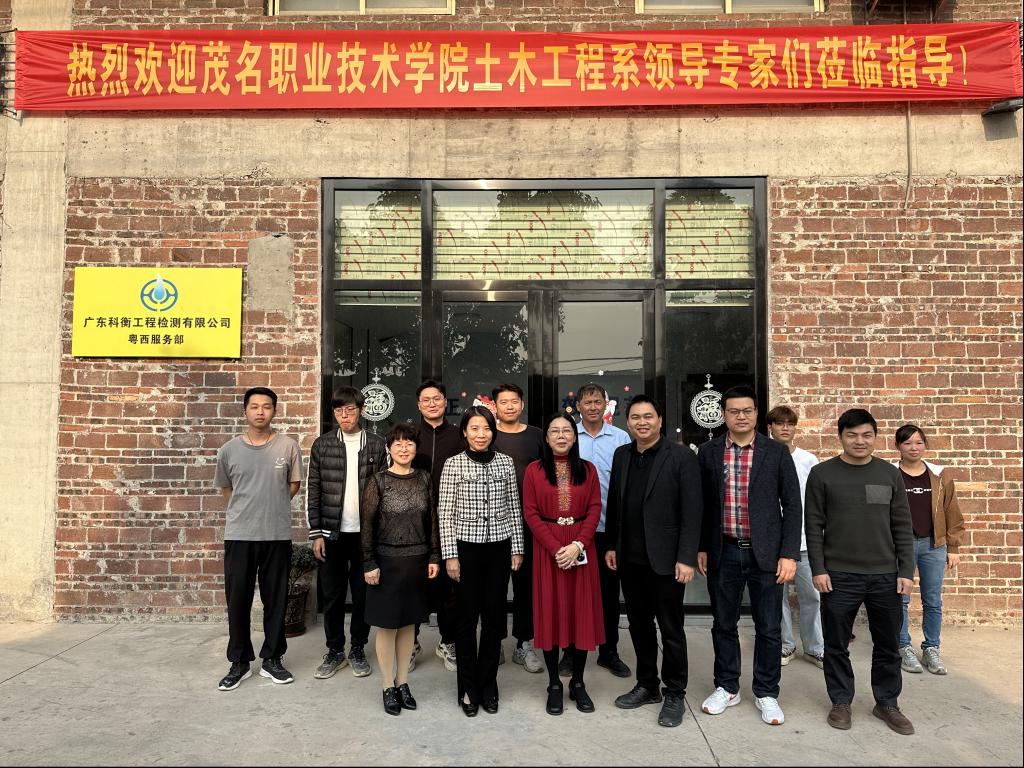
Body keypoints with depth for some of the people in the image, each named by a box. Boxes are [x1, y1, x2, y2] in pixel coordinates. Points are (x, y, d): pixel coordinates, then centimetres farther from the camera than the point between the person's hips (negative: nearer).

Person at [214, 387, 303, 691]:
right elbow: (225, 488, 14)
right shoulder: (229, 450, 1)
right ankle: (239, 662, 21)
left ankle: (272, 659, 23)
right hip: (239, 535, 1)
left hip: (278, 535, -1)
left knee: (276, 600, 9)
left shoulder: (288, 447, -3)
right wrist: (248, 508, 10)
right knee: (237, 600, 7)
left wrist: (270, 506, 5)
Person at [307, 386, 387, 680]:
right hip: (332, 532, 1)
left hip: (366, 533, 0)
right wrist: (316, 533, -3)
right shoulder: (322, 444, 2)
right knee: (332, 595, 9)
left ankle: (358, 649, 24)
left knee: (363, 594, 9)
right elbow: (313, 490, 2)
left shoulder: (377, 445, 0)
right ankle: (335, 651, 23)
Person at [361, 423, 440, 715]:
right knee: (387, 625, 6)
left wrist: (434, 557, 3)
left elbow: (432, 521, 6)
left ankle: (402, 682, 27)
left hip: (417, 561, 3)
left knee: (408, 623, 13)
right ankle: (388, 687, 20)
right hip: (387, 562, -3)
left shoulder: (424, 479, 3)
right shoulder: (378, 481, -7)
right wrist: (369, 564, -9)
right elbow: (367, 525, -6)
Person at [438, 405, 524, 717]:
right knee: (467, 617, 6)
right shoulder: (453, 464, -3)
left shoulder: (505, 463, 4)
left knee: (494, 616, 8)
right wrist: (450, 554, -7)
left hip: (499, 548, 2)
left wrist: (517, 548, 5)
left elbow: (514, 509, 7)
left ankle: (488, 685, 24)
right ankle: (468, 688, 21)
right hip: (466, 547, -2)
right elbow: (445, 513, -3)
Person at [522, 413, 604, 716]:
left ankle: (578, 683, 18)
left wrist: (577, 545, -14)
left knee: (582, 611, 4)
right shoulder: (534, 470, 1)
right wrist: (556, 548, -14)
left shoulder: (588, 469, 6)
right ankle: (554, 685, 15)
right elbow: (530, 513, -4)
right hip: (547, 549, -1)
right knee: (550, 612, 3)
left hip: (581, 550, 1)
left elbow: (595, 509, -1)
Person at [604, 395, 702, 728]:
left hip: (665, 559, -5)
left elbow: (692, 511, -12)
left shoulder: (682, 456, -9)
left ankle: (674, 694, 23)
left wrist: (686, 558, -15)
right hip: (630, 559, 5)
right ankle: (647, 686, 32)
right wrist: (611, 545, 11)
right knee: (639, 625, 16)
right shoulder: (621, 455, 7)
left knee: (671, 629, 7)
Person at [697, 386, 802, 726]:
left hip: (765, 553, -1)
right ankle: (727, 688, 29)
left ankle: (766, 693, 25)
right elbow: (701, 504, 7)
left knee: (769, 628, 8)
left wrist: (789, 554, -7)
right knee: (723, 624, 13)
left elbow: (792, 505, -2)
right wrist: (701, 548, 5)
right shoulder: (708, 452, 2)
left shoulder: (777, 452, -2)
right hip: (723, 553, 1)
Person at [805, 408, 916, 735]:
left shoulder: (889, 474, 6)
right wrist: (818, 569, -8)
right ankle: (841, 702, 24)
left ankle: (887, 702, 29)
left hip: (885, 575, 2)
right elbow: (813, 525, -3)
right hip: (839, 576, -2)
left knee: (888, 644, 12)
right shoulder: (822, 474, -2)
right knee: (837, 644, 7)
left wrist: (906, 570, 1)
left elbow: (902, 526, 7)